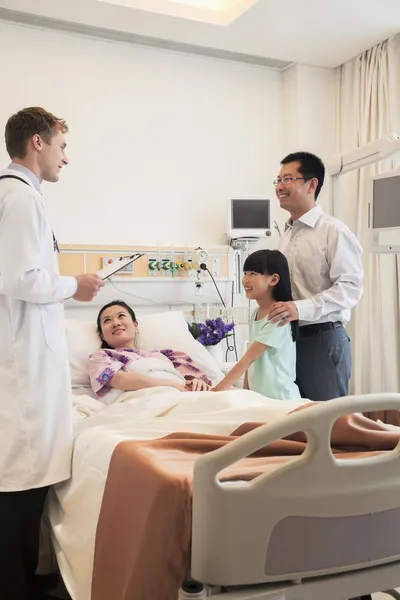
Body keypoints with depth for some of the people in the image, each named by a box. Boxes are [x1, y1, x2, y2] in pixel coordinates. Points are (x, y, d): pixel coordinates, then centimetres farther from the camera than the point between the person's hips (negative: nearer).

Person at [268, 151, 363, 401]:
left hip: (323, 340, -7)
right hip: (289, 338, 7)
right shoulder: (287, 235, 14)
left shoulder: (333, 230, -10)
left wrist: (302, 308, -27)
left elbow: (351, 286, -18)